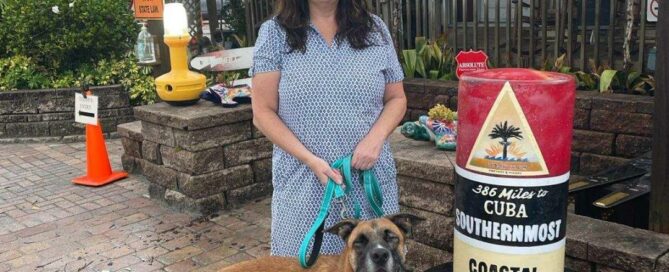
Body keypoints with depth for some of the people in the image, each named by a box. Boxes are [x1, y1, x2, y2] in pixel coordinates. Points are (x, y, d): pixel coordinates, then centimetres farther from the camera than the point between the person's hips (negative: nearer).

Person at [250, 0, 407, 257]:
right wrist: (309, 159, -13)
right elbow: (263, 113, -2)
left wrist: (375, 138, -8)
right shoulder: (275, 33, 0)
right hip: (303, 184, -1)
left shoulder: (374, 29, 6)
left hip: (370, 179, 2)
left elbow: (396, 99, 11)